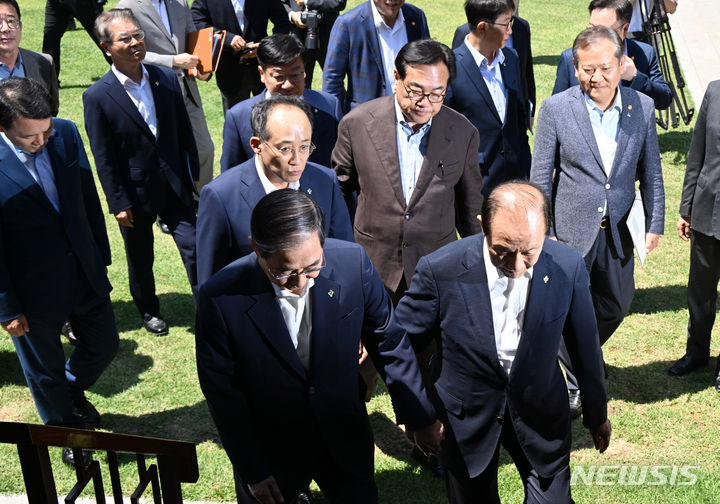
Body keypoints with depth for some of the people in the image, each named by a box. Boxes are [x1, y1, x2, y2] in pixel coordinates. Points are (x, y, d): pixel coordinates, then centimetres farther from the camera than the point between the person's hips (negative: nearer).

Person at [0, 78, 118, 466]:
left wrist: (101, 257, 8)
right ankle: (67, 432, 46)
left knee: (104, 346, 22)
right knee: (44, 371, 18)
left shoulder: (65, 134, -11)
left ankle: (74, 389, 55)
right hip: (33, 289, -4)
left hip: (85, 272, 5)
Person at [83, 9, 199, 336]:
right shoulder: (97, 97, -14)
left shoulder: (166, 79, -3)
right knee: (140, 259, 16)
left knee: (194, 246, 3)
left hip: (174, 184, 2)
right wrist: (118, 204, -10)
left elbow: (184, 131, 5)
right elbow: (103, 158, -11)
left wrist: (194, 174, 7)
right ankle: (148, 311, 39)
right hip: (135, 192, -2)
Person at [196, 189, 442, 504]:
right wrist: (252, 471, -7)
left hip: (345, 440, 2)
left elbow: (388, 340, -6)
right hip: (270, 452, -2)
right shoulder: (220, 298, -26)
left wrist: (420, 418, 3)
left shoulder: (353, 262, -20)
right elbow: (222, 392, -14)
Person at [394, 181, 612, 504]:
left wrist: (597, 415, 10)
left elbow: (584, 345, -1)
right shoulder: (440, 270, -25)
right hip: (465, 416, -1)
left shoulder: (568, 267, -16)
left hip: (540, 413, 1)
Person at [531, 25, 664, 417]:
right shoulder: (556, 109, -12)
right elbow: (540, 178, -7)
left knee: (617, 304, 19)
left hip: (618, 230, 4)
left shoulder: (642, 108, -3)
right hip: (571, 230, -3)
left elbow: (650, 172, 6)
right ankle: (577, 382, 32)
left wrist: (654, 223, 4)